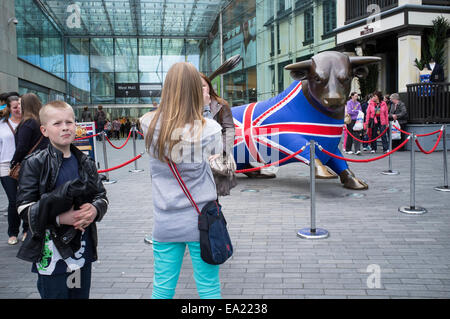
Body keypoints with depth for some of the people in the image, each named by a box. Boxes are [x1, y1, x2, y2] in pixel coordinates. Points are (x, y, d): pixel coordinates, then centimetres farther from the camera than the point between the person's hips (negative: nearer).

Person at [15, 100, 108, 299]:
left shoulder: (85, 163, 7)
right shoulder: (35, 163, -8)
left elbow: (102, 196, 10)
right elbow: (24, 207, -11)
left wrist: (94, 210, -13)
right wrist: (60, 218, -23)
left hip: (83, 250, 5)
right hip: (51, 254, -4)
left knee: (81, 294, 18)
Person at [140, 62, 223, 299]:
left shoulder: (149, 125, -9)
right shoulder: (208, 129, -17)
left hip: (165, 223, 3)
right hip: (201, 222, -2)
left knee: (162, 289, 15)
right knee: (209, 288, 12)